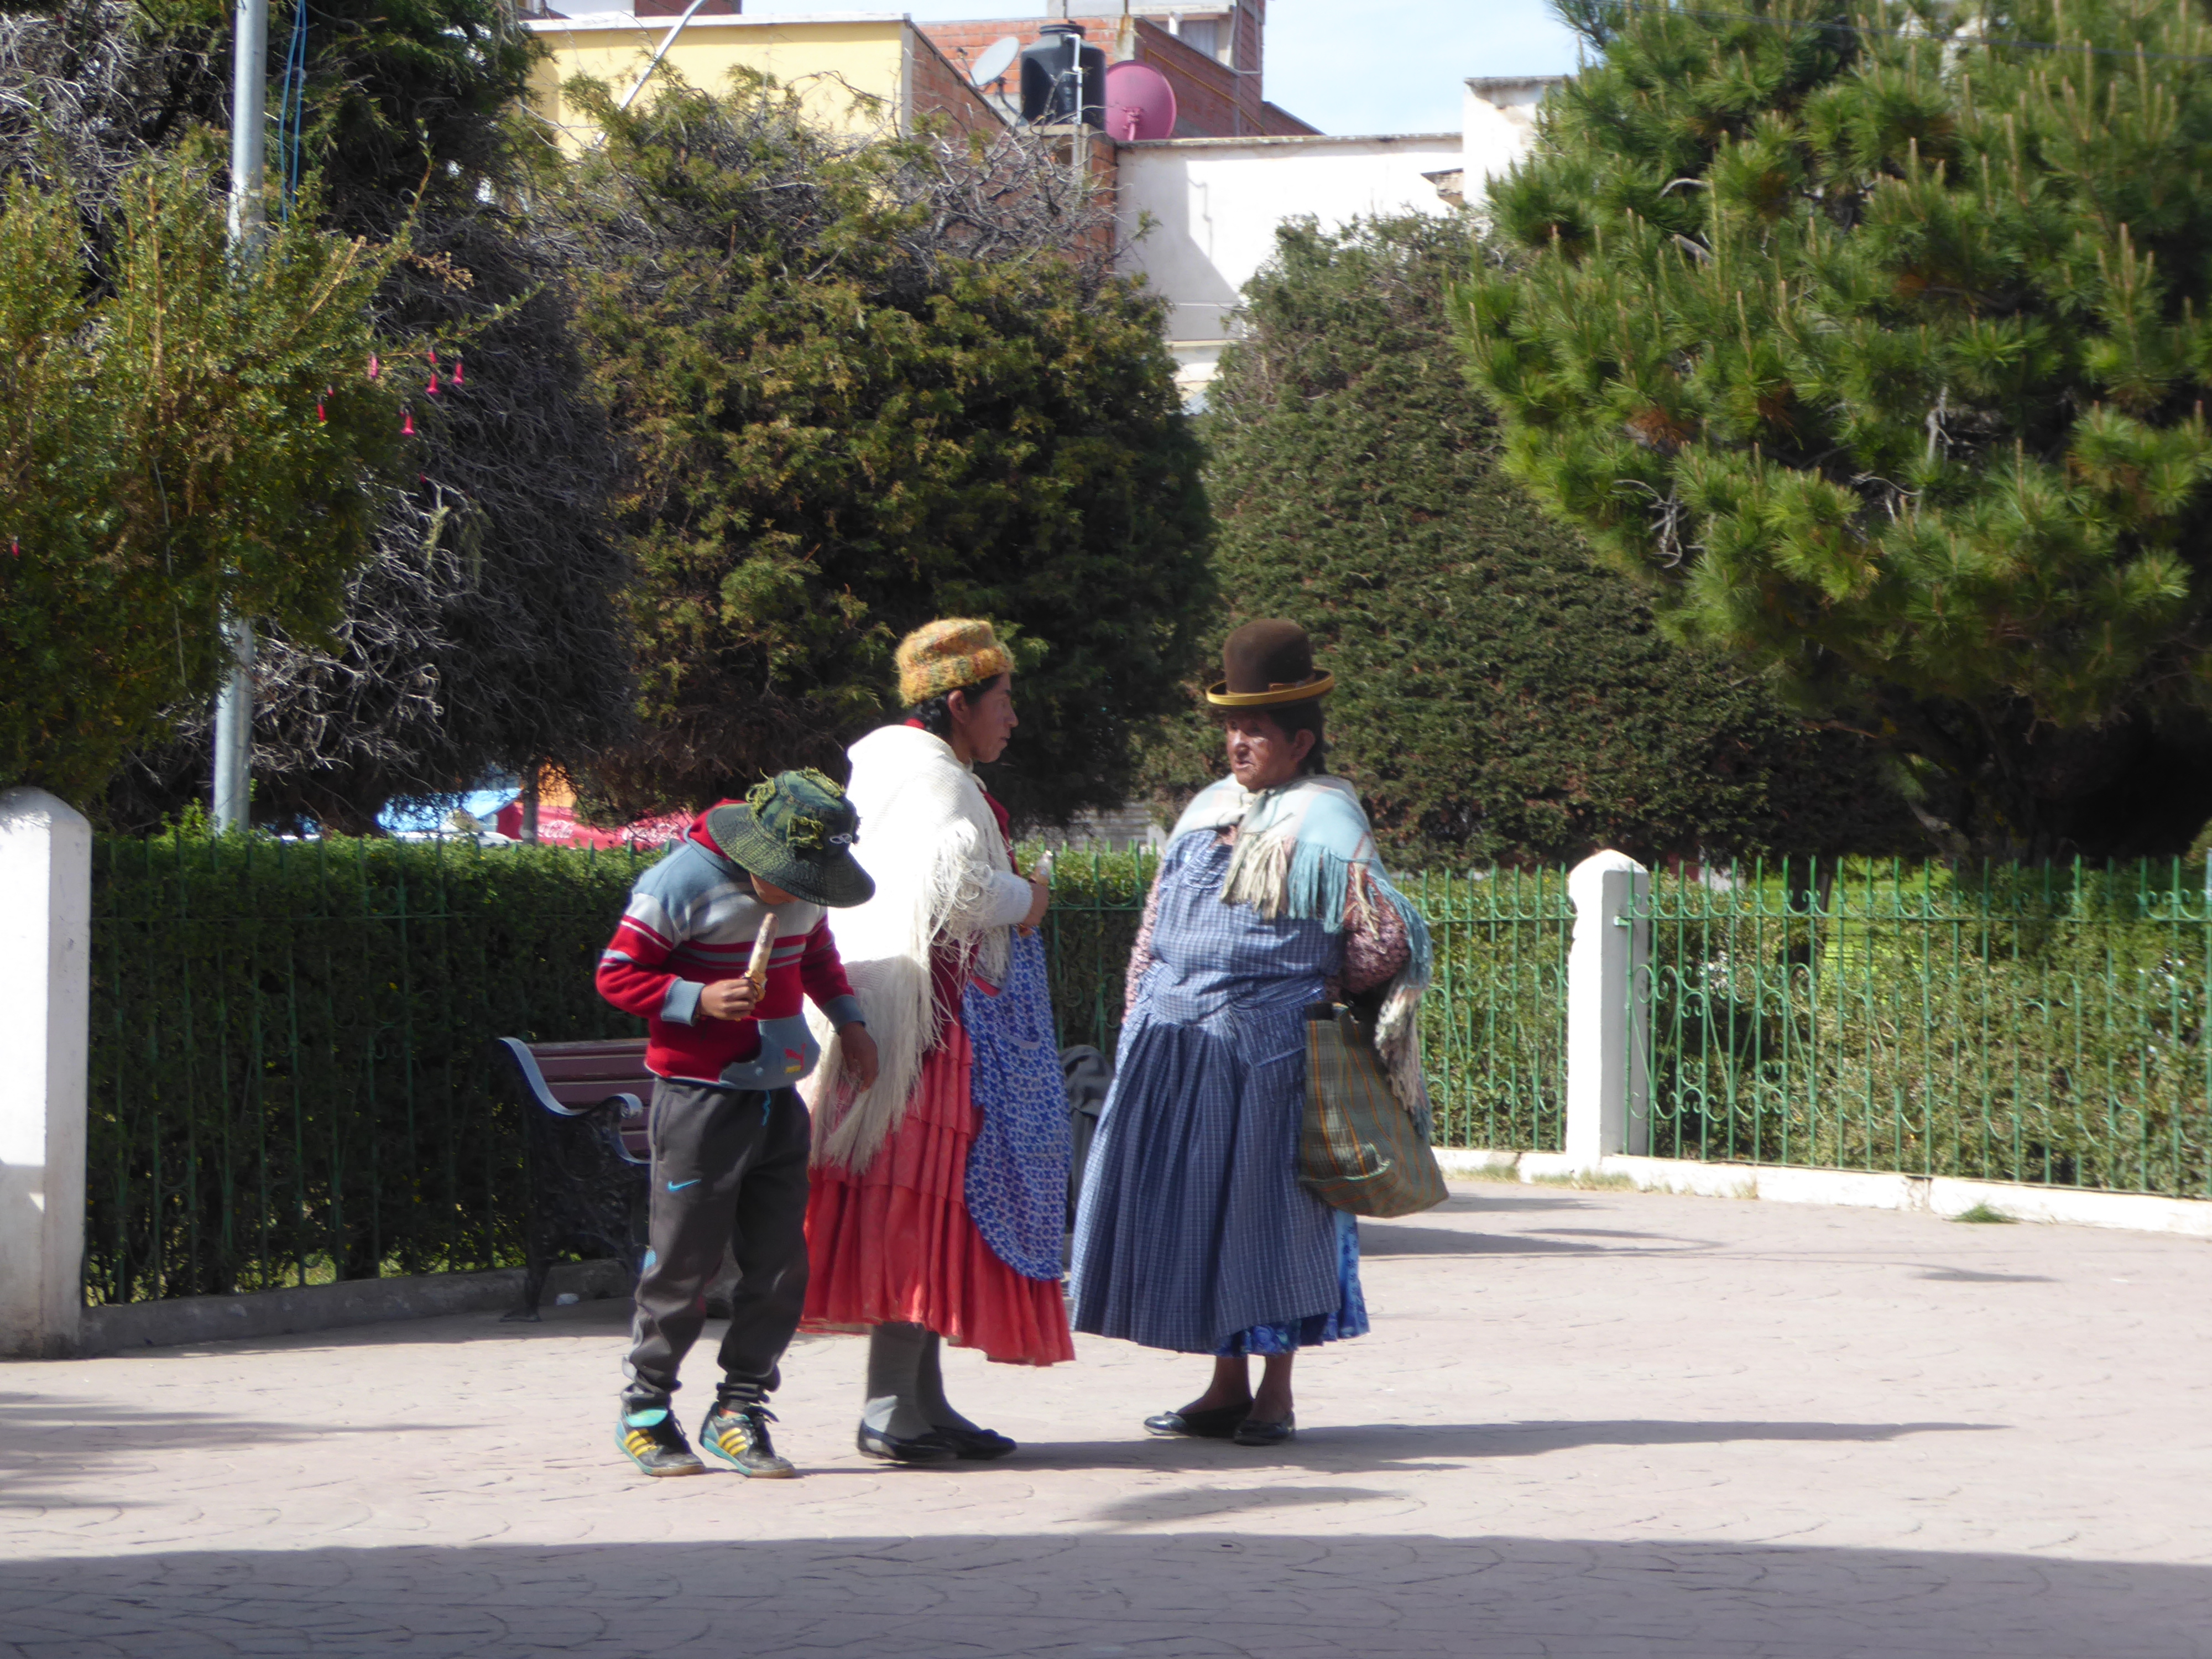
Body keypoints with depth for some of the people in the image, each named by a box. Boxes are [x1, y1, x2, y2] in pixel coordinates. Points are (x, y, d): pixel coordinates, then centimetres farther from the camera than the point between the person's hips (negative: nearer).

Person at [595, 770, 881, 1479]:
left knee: (780, 1265, 2)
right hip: (700, 1097, -6)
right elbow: (616, 975, -9)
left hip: (779, 1097, 6)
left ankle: (740, 1408, 12)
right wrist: (699, 999, -22)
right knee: (683, 1261, -2)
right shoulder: (682, 882, -13)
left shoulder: (802, 890, 8)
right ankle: (645, 1411, 12)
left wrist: (847, 1020, 11)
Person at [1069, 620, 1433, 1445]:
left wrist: (1323, 998, -1)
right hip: (1178, 1049, 7)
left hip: (1265, 1051, -7)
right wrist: (1141, 1021, 16)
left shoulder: (1324, 826, -7)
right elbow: (1157, 924, 22)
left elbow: (1389, 939, -11)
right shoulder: (1210, 808, 16)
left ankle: (1276, 1394, 6)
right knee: (1198, 1208, 7)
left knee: (1267, 1208, -2)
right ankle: (1227, 1386, 15)